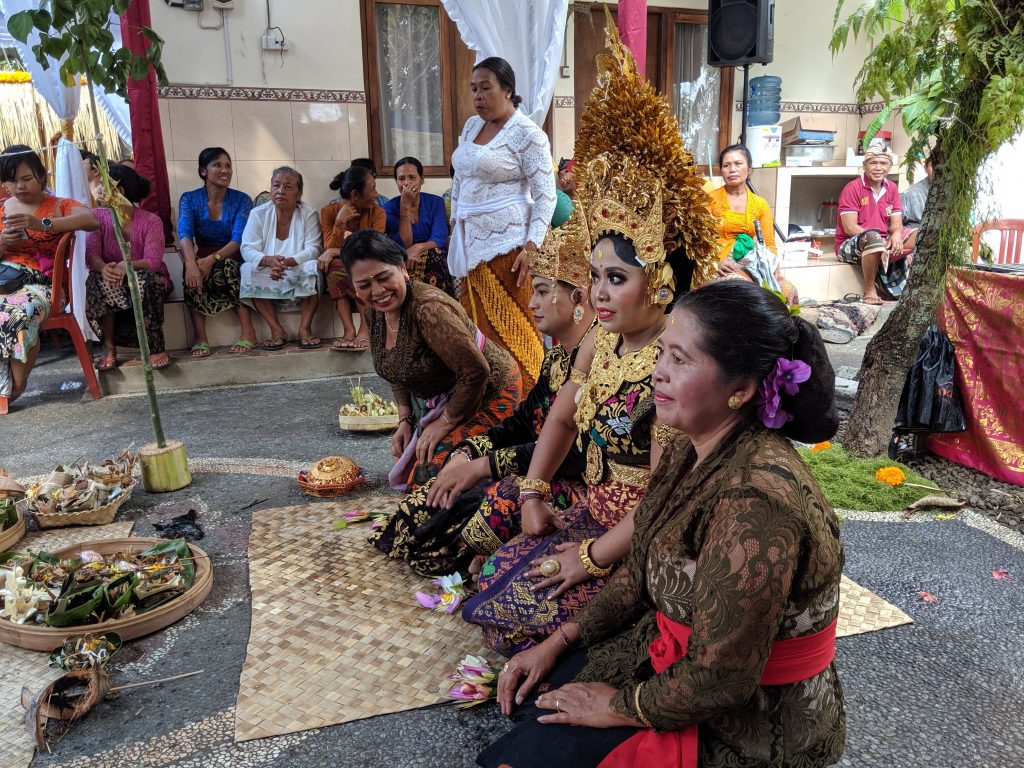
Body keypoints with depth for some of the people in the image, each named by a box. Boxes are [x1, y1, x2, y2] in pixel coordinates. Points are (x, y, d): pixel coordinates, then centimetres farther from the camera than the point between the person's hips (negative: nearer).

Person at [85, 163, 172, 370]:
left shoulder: (151, 221, -8)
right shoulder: (98, 216, 2)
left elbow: (152, 262, -19)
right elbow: (91, 253, -11)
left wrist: (126, 266, -39)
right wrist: (103, 267, -35)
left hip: (149, 280, -2)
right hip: (112, 278, 2)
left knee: (142, 280, -37)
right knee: (97, 281, -32)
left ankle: (156, 348, -26)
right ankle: (108, 347, -22)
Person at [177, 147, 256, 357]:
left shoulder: (241, 200, -3)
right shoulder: (189, 199, 0)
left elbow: (239, 239, -15)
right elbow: (184, 234, -17)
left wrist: (213, 259, -34)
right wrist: (191, 263, -39)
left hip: (233, 261, -1)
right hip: (202, 259, 1)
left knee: (224, 268, -35)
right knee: (192, 272, -32)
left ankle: (247, 330, -29)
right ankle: (200, 337, -29)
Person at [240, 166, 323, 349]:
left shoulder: (309, 214, -4)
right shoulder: (258, 214, -1)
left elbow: (313, 249, -14)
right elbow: (248, 249, -9)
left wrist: (289, 261, -34)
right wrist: (268, 260, -32)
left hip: (299, 275, -1)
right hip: (267, 279, 2)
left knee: (312, 268, -30)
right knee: (248, 270, -26)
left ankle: (305, 328, -23)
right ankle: (277, 330, -23)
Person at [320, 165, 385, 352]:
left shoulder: (377, 212, -7)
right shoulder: (329, 211, -4)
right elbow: (329, 250, -13)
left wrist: (337, 252, -25)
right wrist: (340, 223, -26)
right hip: (339, 270, 2)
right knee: (334, 267, -33)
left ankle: (365, 328, -31)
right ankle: (349, 330, -35)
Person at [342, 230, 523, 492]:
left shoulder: (428, 309, -32)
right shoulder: (375, 313, -4)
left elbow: (476, 372, -31)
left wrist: (446, 422, -20)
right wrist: (405, 419, 1)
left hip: (487, 394, -9)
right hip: (438, 399, 9)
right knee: (407, 472, 14)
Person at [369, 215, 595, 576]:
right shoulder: (557, 357, 11)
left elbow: (575, 451, -27)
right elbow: (521, 422, 9)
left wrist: (482, 465, -24)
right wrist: (464, 456, -8)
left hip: (584, 484, -9)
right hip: (547, 474, 9)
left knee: (500, 497, -28)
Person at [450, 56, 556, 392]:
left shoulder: (528, 134, -9)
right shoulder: (471, 125, 13)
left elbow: (545, 195, -12)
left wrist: (530, 247, -19)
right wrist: (455, 228, 18)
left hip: (505, 242, -7)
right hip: (470, 240, 7)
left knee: (507, 326, -3)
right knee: (477, 322, 9)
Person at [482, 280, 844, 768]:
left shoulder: (755, 496, -33)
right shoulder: (687, 453, -4)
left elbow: (719, 679, -28)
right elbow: (641, 573, 7)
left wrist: (621, 706, -13)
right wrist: (560, 641, 3)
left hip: (749, 723, -7)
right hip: (677, 658, 8)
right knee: (527, 692, 11)